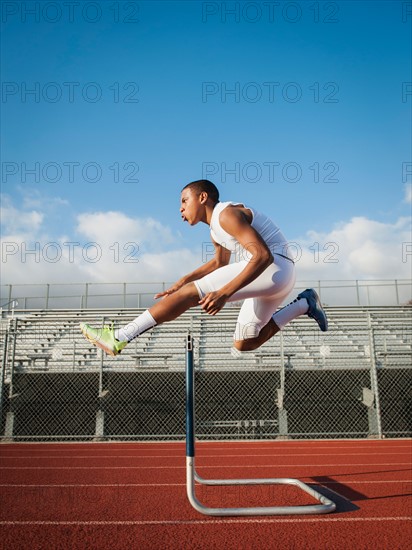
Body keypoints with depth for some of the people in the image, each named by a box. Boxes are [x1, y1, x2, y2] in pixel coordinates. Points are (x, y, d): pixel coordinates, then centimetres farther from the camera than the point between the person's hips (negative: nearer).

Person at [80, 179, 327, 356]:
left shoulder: (226, 214, -12)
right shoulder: (217, 231, 17)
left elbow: (263, 256, -23)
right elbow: (219, 263, 34)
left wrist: (224, 292, -30)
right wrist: (183, 280, 20)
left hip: (275, 267, -10)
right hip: (279, 278, 10)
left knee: (191, 293, -16)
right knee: (243, 346, 19)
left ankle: (119, 338, -17)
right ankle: (304, 304, 22)